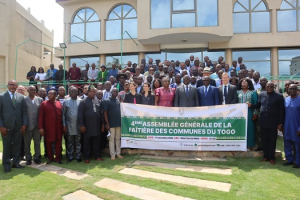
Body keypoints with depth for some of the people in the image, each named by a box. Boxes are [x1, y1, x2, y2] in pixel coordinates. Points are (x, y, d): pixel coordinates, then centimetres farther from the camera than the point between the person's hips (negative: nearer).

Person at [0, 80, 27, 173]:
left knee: (17, 145, 9)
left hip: (18, 126, 2)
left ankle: (16, 163, 23)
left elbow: (24, 112, 7)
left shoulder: (21, 97, 6)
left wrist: (24, 124, -1)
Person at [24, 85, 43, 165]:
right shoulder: (24, 100, -3)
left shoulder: (40, 99, 3)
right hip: (27, 125, -1)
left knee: (37, 142, 10)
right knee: (27, 143, 9)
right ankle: (28, 158, 23)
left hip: (37, 124, 2)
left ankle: (36, 157, 24)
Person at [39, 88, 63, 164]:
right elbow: (40, 116, -5)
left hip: (58, 127, 2)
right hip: (48, 127, -2)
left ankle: (58, 158, 19)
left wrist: (63, 125, 6)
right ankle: (50, 158, 23)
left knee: (58, 142, 6)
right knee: (49, 143, 8)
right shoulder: (44, 104, -2)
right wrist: (41, 127, -10)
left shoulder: (59, 103, 7)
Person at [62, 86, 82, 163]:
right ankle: (70, 156, 21)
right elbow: (63, 114, 4)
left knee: (78, 141, 8)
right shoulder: (66, 102, 3)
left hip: (78, 125, -1)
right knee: (70, 142, 10)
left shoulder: (81, 101, 0)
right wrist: (64, 125, -1)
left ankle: (78, 156, 18)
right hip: (69, 125, 1)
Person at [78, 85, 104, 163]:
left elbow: (100, 113, 15)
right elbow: (80, 114, -7)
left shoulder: (98, 101, 12)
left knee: (96, 142, 10)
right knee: (87, 143, 6)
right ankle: (86, 158, 16)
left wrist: (102, 124, 12)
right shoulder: (83, 102, -3)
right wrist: (81, 125, -13)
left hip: (97, 126, 4)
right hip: (87, 127, -4)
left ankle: (97, 156, 21)